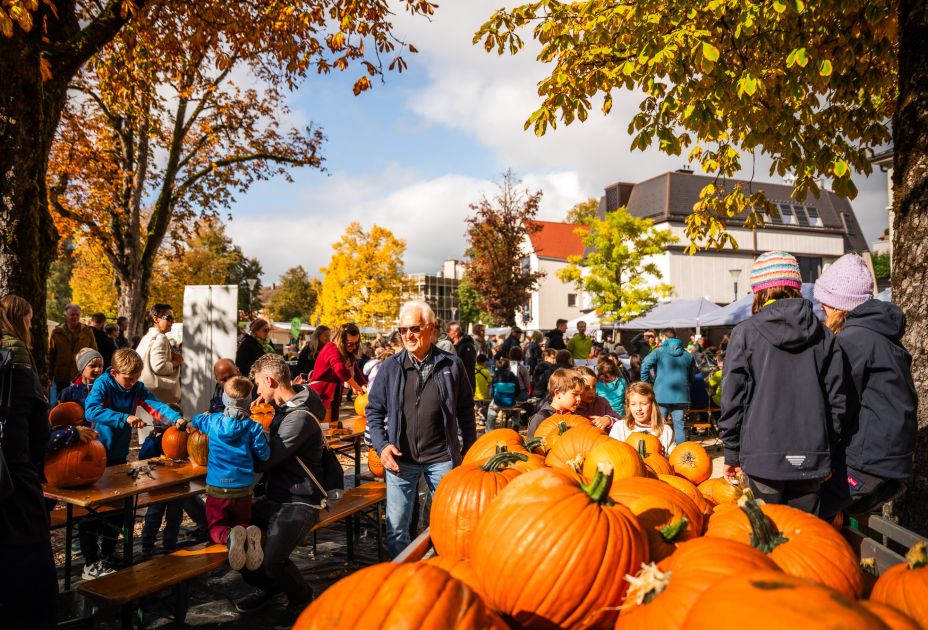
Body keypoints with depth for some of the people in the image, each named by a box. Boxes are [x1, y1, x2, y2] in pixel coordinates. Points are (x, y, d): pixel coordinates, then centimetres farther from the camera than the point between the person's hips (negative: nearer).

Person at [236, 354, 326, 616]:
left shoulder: (300, 417, -20)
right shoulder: (284, 410, 13)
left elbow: (263, 461, -21)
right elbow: (270, 450, 21)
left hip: (298, 503, -9)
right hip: (273, 496, 9)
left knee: (273, 559, -27)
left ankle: (302, 599, 7)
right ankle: (267, 586, 16)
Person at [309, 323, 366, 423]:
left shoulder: (348, 354, 7)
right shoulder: (332, 349, -19)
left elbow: (355, 371, 4)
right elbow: (340, 369, -37)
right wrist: (356, 387, -31)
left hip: (333, 397, 9)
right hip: (321, 394, -9)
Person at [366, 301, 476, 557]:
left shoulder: (451, 365, -1)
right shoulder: (390, 367, 0)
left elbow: (465, 409, 7)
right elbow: (374, 409, 7)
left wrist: (469, 451, 6)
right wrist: (381, 445, -7)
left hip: (442, 458, 0)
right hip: (400, 458, 1)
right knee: (396, 527, 8)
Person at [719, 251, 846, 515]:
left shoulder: (745, 333, -6)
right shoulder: (824, 335, 4)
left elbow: (733, 399, -6)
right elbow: (837, 399, 7)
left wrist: (732, 454, 4)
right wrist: (828, 449, 18)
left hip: (763, 457, -3)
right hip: (812, 457, 3)